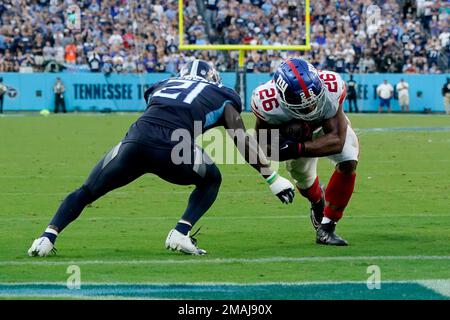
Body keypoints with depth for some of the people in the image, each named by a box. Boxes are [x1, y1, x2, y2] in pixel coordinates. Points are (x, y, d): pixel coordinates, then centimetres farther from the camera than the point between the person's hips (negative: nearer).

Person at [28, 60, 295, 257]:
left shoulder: (163, 86, 36)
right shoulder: (221, 97, 27)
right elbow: (243, 141, 21)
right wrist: (274, 178, 24)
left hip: (136, 140, 3)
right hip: (171, 148, -3)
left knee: (87, 192, 21)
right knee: (211, 179, 29)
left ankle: (49, 236, 4)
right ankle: (181, 233, 11)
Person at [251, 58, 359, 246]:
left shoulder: (332, 89, -45)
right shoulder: (268, 104, -43)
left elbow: (336, 141, -44)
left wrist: (297, 149, -56)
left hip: (330, 126, -1)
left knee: (348, 163, -22)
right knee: (302, 177, 12)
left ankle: (326, 228, -10)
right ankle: (318, 201, 52)